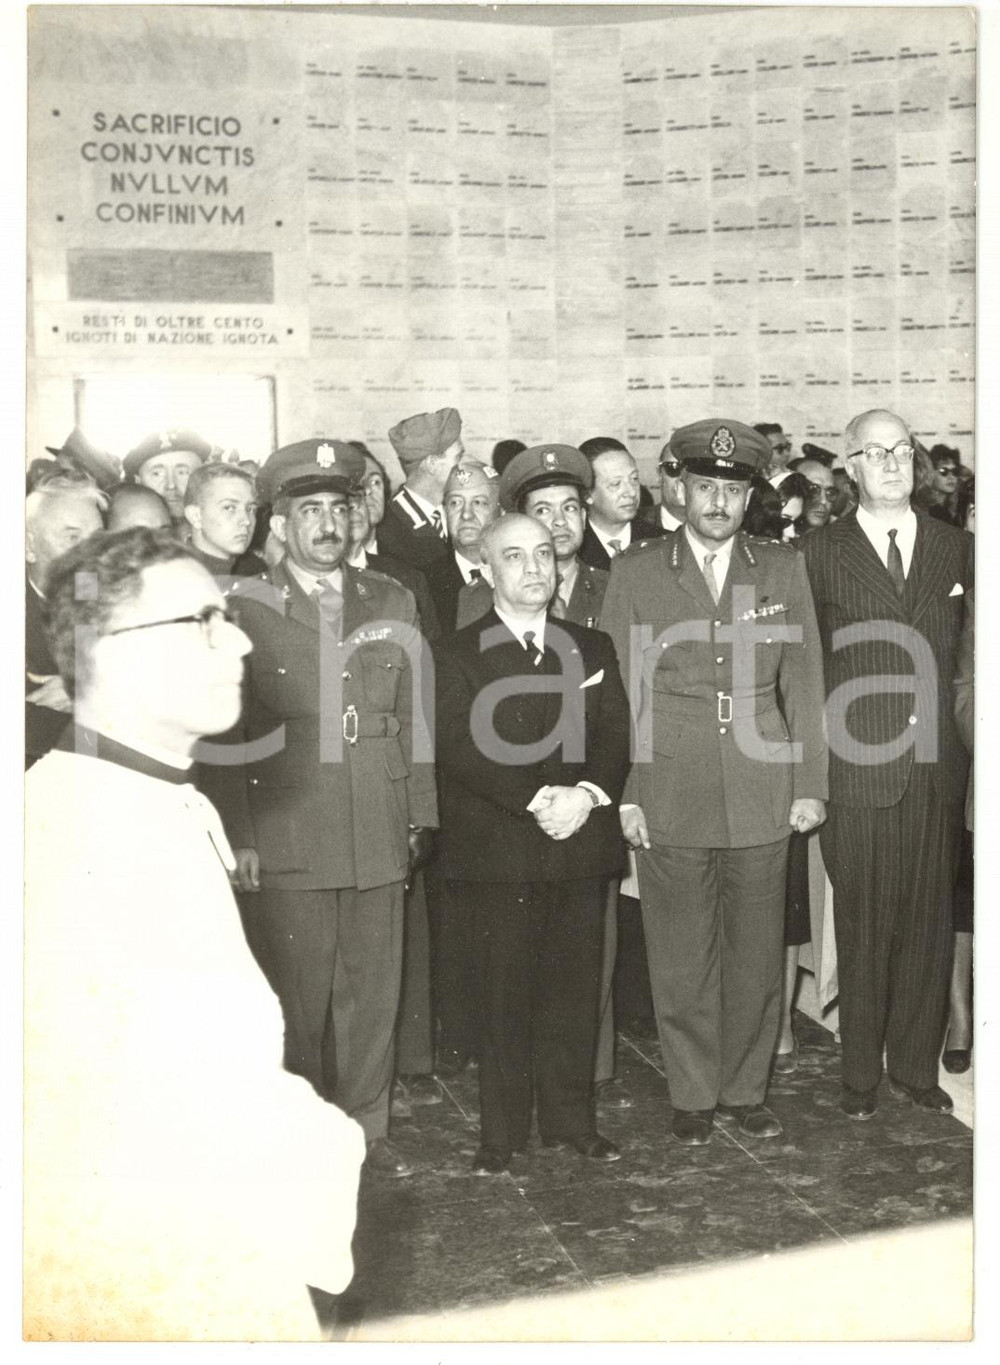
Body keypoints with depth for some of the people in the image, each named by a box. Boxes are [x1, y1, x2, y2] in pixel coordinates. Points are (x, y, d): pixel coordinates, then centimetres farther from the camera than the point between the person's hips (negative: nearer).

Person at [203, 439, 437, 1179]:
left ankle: (366, 1129, 26)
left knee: (373, 993, 11)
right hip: (284, 844, -3)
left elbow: (415, 715, 13)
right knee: (295, 1001, 5)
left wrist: (420, 815, 9)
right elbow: (222, 732, -2)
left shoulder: (392, 602, 11)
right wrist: (237, 837, -6)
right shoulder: (244, 607, -1)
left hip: (380, 839, 3)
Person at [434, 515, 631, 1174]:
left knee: (574, 985, 8)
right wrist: (539, 799, -18)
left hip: (581, 842, 3)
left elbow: (616, 737, 6)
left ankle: (572, 1119, 21)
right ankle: (503, 1131, 14)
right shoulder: (459, 655, 1)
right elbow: (462, 748, -10)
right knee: (505, 991, 3)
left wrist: (586, 794, -12)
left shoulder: (593, 648, 14)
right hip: (499, 848, -3)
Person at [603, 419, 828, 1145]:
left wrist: (810, 784, 3)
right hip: (670, 798, -1)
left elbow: (803, 681, 7)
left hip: (761, 795, 2)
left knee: (757, 954, 9)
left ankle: (746, 1089, 26)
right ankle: (694, 1096, 22)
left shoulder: (784, 568, 7)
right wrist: (625, 795, -2)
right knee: (681, 959, 6)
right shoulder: (636, 573, 2)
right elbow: (621, 692, 2)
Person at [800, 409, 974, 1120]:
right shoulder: (819, 554, -1)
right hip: (858, 771, -3)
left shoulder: (956, 547, 9)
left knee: (929, 924, 10)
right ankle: (861, 1075, 19)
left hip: (937, 771, 3)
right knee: (863, 929, 4)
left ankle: (916, 1066, 25)